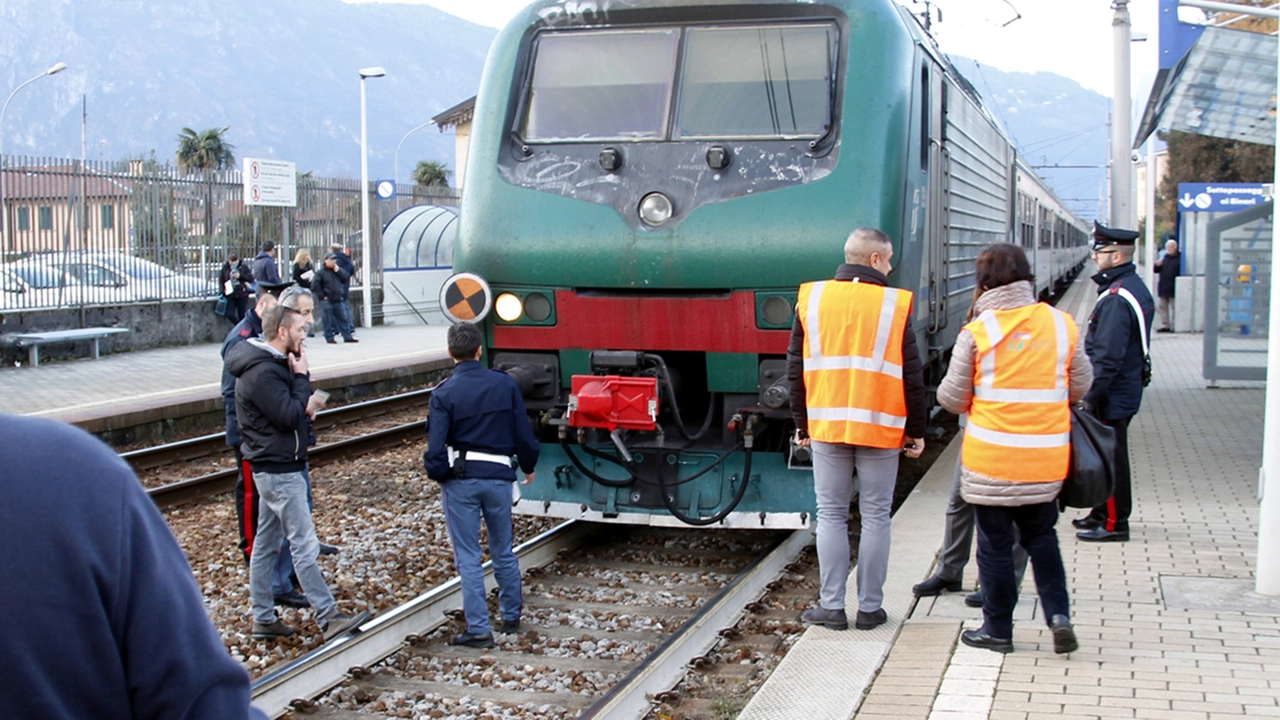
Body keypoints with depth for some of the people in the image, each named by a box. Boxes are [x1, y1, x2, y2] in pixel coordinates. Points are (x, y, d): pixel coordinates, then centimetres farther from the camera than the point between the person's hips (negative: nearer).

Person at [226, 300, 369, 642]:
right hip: (279, 469, -11)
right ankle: (328, 618, -6)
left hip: (273, 467, 11)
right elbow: (289, 416, -23)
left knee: (266, 543, 13)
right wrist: (302, 378, -13)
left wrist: (306, 403, -6)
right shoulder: (263, 371, -20)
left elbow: (291, 407, 15)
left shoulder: (272, 364, 13)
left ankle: (264, 619, 19)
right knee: (304, 545, -8)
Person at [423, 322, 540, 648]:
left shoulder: (444, 393, -10)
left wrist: (438, 475, 6)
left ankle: (478, 629, 4)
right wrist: (528, 467, 19)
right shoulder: (506, 384, -2)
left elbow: (436, 447, -13)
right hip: (499, 476, 3)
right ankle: (512, 616, 31)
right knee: (503, 551, 19)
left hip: (460, 479, -3)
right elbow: (524, 434, 2)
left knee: (468, 557, 4)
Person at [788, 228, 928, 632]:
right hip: (880, 429, -2)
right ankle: (869, 608, 10)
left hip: (826, 427, 2)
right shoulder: (895, 305, -5)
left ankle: (832, 606, 9)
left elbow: (796, 368, 6)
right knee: (875, 518, 7)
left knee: (831, 515, 8)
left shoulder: (811, 299, 2)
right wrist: (916, 429, 7)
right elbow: (912, 375, -2)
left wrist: (801, 423, 14)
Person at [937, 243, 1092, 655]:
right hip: (1046, 459, 3)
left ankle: (998, 630, 17)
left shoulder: (977, 332, -11)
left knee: (995, 544, 9)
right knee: (1041, 536, 20)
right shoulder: (1062, 324, -2)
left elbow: (952, 398, -5)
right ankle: (1059, 614, 7)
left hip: (991, 459, -3)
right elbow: (1081, 386, 9)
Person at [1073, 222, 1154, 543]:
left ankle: (1114, 524, 8)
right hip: (1125, 390, 10)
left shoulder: (1117, 298, -23)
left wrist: (1090, 396, -19)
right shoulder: (1134, 287, 10)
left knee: (1109, 457, 0)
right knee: (1108, 455, 19)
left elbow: (1107, 357, -25)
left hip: (1112, 395, -10)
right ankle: (1103, 513, 30)